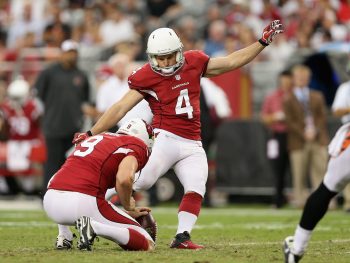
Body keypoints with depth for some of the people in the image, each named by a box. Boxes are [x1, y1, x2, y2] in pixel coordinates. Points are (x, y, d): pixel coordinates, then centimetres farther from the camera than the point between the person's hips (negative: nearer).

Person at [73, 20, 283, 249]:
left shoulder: (194, 62, 6)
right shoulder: (146, 78, -7)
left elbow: (231, 62, 14)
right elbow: (121, 108, -6)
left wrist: (263, 42, 11)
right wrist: (92, 134, -11)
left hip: (192, 145, 5)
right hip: (166, 138, -5)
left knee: (196, 189, -9)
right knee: (140, 181, -19)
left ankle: (182, 237, -9)